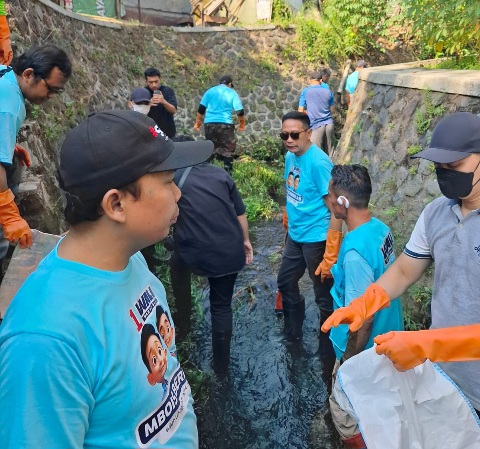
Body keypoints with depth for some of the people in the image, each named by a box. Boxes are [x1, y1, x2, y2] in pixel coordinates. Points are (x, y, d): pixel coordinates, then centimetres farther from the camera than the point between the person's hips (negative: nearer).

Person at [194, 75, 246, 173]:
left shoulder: (210, 91, 12)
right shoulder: (232, 93, 5)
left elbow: (201, 108, 9)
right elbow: (240, 111, 0)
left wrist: (198, 122, 19)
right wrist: (242, 124, 14)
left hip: (210, 123, 3)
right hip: (225, 124, -3)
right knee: (228, 149, 5)